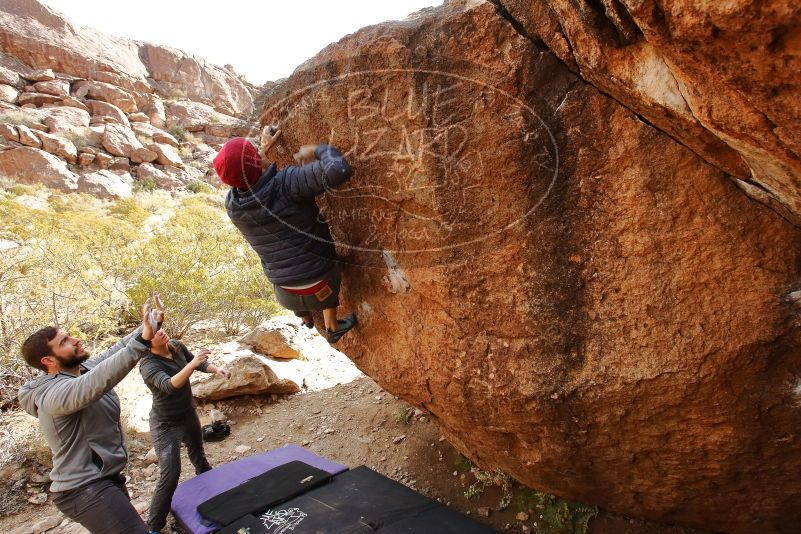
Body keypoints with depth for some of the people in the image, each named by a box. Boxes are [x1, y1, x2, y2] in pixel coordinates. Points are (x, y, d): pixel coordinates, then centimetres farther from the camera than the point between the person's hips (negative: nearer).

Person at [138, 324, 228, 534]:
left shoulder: (177, 346, -10)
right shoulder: (148, 364, -28)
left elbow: (199, 363, 5)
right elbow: (169, 385, -43)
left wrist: (216, 369, -14)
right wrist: (192, 364, -55)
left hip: (189, 415, 6)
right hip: (166, 424, -6)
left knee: (198, 455, 26)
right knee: (170, 473, -10)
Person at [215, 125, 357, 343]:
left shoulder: (231, 205, -11)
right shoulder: (286, 184, -29)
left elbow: (241, 180, 14)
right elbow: (339, 170, -38)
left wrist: (264, 149, 9)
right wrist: (316, 150, -19)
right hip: (318, 288, -4)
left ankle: (306, 319, 68)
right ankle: (333, 329, 56)